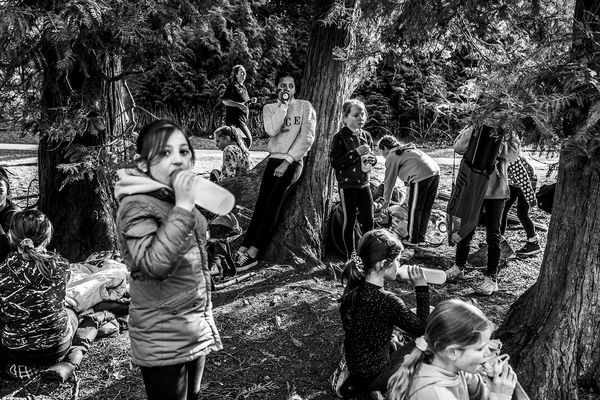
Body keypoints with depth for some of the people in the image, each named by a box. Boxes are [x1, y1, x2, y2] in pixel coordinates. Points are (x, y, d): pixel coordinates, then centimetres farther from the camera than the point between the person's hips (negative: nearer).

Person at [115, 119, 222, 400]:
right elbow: (154, 265, -35)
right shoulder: (137, 207, -18)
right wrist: (182, 208, -34)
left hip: (196, 328, 8)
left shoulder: (177, 198, 6)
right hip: (162, 340, -8)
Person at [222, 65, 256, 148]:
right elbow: (224, 100, -16)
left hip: (242, 119, 9)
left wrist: (250, 101, 8)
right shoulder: (232, 86, -7)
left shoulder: (243, 87, 18)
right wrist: (238, 105, -25)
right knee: (248, 140, -17)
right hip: (234, 119, -9)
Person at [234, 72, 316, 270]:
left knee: (272, 203, -15)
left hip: (293, 161, -3)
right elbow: (271, 130, -9)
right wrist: (283, 105, -10)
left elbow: (307, 137, -6)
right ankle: (243, 249, -6)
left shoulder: (304, 106, 4)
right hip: (274, 159, 3)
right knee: (261, 204, -5)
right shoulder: (270, 108, 12)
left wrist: (287, 161, -12)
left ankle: (252, 253, -14)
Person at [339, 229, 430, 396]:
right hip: (372, 378, -7)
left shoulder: (353, 288, -9)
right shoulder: (387, 301, -32)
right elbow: (422, 328, -15)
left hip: (355, 369, 7)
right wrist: (422, 287, -13)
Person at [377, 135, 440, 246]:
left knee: (414, 209, 6)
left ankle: (413, 239, 14)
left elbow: (389, 180, 6)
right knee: (426, 208, 16)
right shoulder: (408, 149, 29)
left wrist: (386, 200, 14)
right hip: (435, 171, 8)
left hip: (421, 176, -8)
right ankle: (421, 237, 26)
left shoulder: (392, 157, 5)